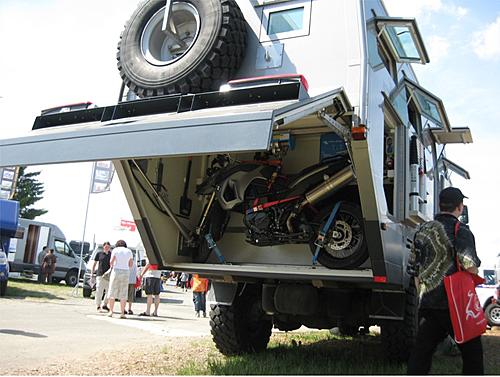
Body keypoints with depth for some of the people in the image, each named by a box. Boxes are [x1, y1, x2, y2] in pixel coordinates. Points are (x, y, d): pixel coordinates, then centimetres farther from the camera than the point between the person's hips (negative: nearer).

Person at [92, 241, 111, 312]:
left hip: (108, 276, 2)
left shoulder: (111, 254, 9)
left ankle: (105, 305, 19)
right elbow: (94, 264, 10)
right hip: (100, 275, -2)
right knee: (99, 291, -4)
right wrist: (92, 274, 5)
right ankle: (98, 306, 5)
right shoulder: (99, 254, 5)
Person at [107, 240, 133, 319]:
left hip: (116, 271, -2)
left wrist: (111, 266, 13)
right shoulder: (129, 251, 11)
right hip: (126, 272, 2)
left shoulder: (115, 250, 2)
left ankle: (111, 311, 5)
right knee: (123, 294, 2)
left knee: (112, 292, 7)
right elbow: (131, 264, 10)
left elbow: (111, 261, -7)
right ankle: (122, 313, -3)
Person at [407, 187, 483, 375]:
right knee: (471, 351, 11)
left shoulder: (422, 230, 12)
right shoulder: (460, 230, -8)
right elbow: (470, 266, -20)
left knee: (421, 351, 9)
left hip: (427, 303, 5)